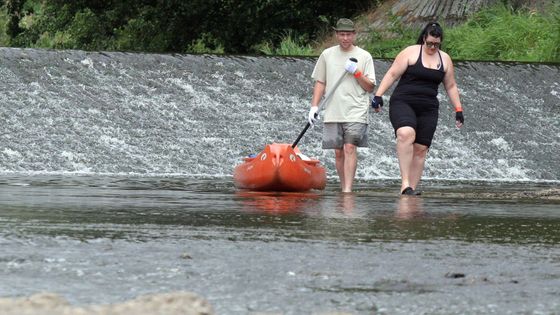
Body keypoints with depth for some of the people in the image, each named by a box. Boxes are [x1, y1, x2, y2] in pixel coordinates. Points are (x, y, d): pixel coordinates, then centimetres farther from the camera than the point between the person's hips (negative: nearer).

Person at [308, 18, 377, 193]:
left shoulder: (364, 57, 5)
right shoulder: (327, 55, 11)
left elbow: (370, 87, 4)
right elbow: (320, 83, 15)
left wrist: (356, 73, -10)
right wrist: (314, 106, 6)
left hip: (355, 112, -3)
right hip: (333, 112, 3)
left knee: (350, 147, -16)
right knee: (338, 152, 4)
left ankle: (348, 189, -20)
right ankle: (344, 188, 14)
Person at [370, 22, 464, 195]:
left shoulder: (445, 59, 13)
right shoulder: (411, 52, -1)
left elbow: (451, 87, 20)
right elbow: (392, 74, -4)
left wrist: (458, 110, 15)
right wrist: (378, 95, -13)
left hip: (428, 109, 5)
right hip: (403, 103, -5)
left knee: (420, 149, -2)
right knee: (406, 134, -30)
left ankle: (411, 188, 3)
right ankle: (405, 182, -32)